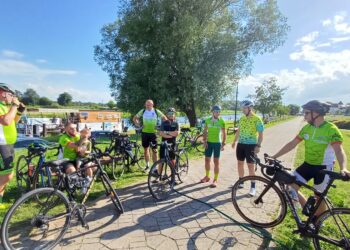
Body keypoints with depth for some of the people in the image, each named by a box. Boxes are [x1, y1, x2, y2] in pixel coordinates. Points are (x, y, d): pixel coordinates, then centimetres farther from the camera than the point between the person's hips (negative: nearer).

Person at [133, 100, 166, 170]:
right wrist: (138, 125, -3)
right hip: (144, 132, 2)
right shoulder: (142, 111, 0)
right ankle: (147, 165, 26)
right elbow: (135, 118, 10)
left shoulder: (156, 111, -4)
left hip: (153, 133, -2)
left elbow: (164, 118, 4)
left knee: (154, 150, -2)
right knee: (146, 149, 11)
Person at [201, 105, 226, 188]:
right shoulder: (207, 120, 2)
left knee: (216, 161, 1)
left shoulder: (221, 121, -5)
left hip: (217, 143, -3)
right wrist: (205, 141, -4)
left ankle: (215, 180, 9)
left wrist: (223, 144, -5)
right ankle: (207, 176, 27)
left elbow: (224, 133, -1)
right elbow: (205, 131, 6)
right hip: (209, 142, 3)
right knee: (207, 160, 10)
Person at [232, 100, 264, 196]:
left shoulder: (257, 119, -11)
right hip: (240, 144, 6)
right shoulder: (241, 118, 7)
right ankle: (240, 182, 27)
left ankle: (253, 187, 10)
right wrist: (234, 141, 20)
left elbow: (261, 133, -11)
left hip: (251, 145, -6)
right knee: (240, 163, 12)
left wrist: (258, 145, -18)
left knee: (251, 166, -2)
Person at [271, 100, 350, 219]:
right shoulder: (306, 128, 0)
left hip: (323, 168, -5)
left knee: (320, 198, 9)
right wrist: (274, 156, 0)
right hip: (308, 165, 5)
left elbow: (339, 150, -28)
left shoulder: (331, 129, -17)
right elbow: (292, 144, 3)